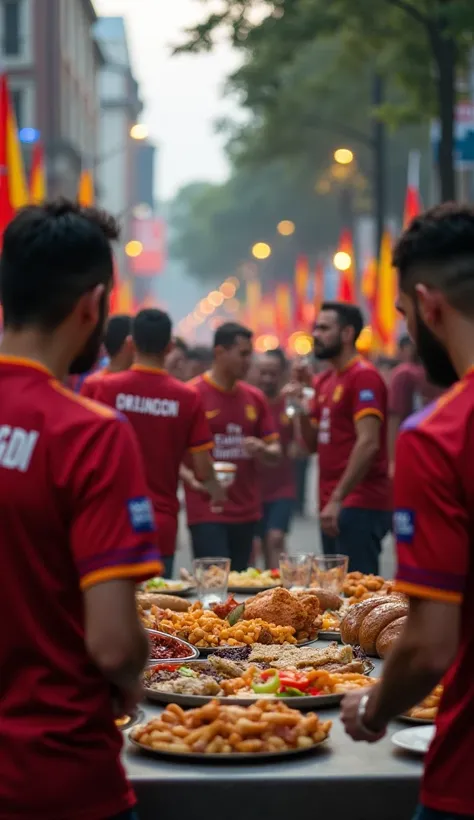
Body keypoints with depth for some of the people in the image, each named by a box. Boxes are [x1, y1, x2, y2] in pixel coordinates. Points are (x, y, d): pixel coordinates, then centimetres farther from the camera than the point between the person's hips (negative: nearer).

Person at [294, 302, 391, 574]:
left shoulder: (364, 376, -11)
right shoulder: (326, 380, 16)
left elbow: (368, 443, -20)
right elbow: (313, 444, 18)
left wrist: (338, 498, -22)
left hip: (359, 504, -9)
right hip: (335, 503, 9)